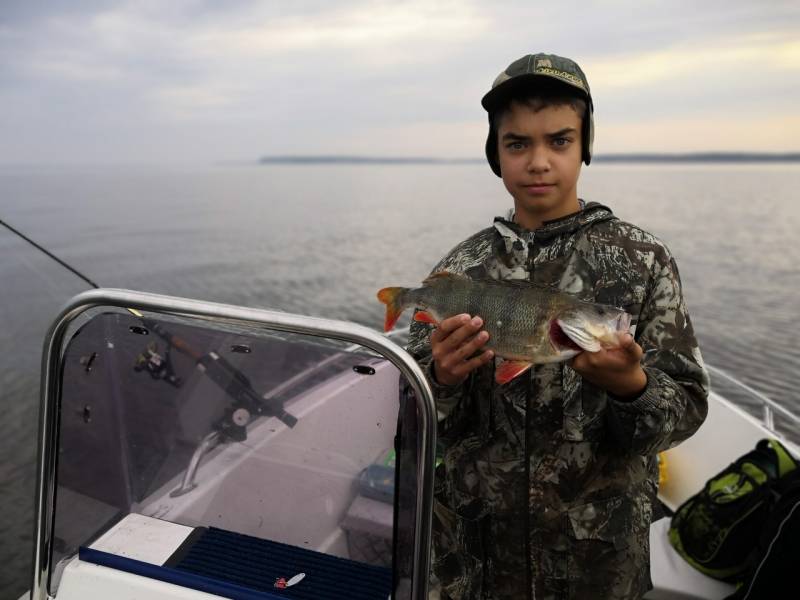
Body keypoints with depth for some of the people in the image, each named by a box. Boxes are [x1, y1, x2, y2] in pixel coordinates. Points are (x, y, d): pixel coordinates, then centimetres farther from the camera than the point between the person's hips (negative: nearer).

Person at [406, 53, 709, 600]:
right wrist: (444, 379, -24)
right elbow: (419, 413, -2)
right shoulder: (462, 267, -4)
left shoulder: (642, 259, -8)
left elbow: (685, 408, -8)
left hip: (601, 548, -1)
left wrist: (630, 385, -29)